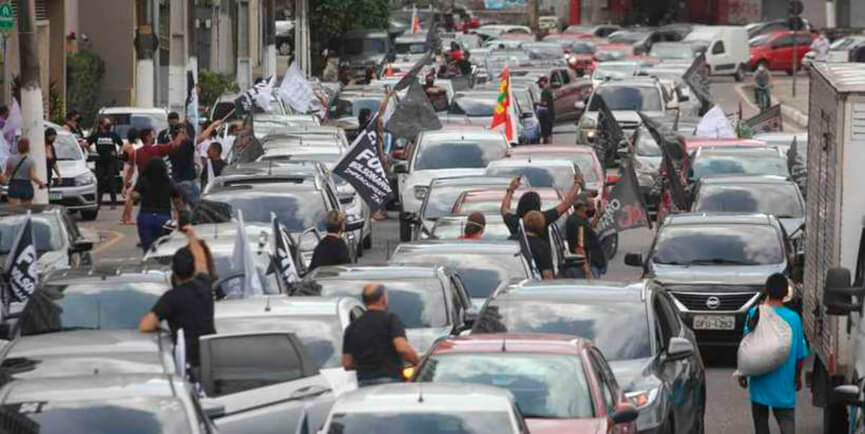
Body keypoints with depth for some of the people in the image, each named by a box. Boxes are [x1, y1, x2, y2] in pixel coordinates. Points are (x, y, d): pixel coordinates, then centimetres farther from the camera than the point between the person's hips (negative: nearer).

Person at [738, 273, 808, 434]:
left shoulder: (755, 314, -8)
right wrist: (798, 377, 18)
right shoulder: (793, 318, -5)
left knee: (761, 420, 15)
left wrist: (743, 373, 6)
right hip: (785, 384, 0)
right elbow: (801, 354, 2)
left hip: (760, 382, 0)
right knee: (787, 420, 2)